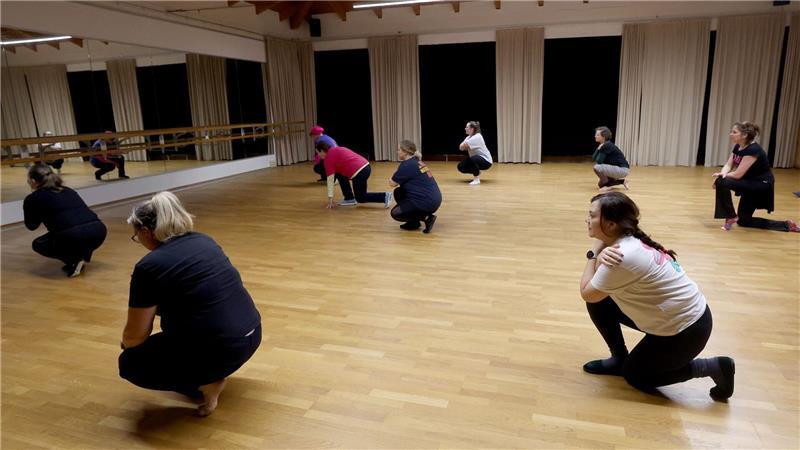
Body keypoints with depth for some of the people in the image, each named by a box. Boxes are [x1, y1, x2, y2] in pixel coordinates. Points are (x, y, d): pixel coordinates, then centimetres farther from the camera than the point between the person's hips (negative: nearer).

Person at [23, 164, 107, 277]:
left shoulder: (33, 198, 14)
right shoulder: (68, 190, 28)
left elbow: (31, 226, 29)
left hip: (72, 236, -5)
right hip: (98, 230, 5)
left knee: (38, 244, 27)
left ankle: (73, 261, 6)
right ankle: (84, 254, 15)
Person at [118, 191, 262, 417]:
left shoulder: (149, 267, -10)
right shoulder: (204, 240, 11)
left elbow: (135, 335, -3)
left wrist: (125, 344, 21)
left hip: (221, 350, -8)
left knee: (130, 364, 15)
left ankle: (206, 383, 3)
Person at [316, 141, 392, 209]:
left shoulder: (329, 157, -1)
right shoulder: (336, 150, 26)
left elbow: (330, 179, -4)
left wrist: (330, 198, -1)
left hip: (359, 172, -9)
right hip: (365, 167, 9)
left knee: (361, 198, 7)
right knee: (339, 175, 23)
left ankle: (385, 196, -5)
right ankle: (349, 198, 21)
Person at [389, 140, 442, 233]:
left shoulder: (406, 165, -13)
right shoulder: (417, 162, 14)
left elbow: (393, 183, -4)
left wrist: (391, 178, 14)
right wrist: (396, 178, 11)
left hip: (427, 202, -9)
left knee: (395, 213, 5)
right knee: (398, 192, 19)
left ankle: (426, 217, -3)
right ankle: (413, 222, 17)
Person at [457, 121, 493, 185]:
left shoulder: (477, 137, -23)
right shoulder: (469, 137, 6)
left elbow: (463, 146, -27)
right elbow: (461, 147, -6)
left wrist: (465, 146, -7)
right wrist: (465, 146, -24)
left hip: (486, 161, -9)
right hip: (476, 159, 9)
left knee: (473, 159, -39)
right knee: (461, 167, -4)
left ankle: (476, 179, -21)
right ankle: (477, 173, 17)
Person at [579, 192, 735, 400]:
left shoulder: (622, 257, -30)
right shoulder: (629, 240, -3)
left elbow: (586, 293, -16)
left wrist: (594, 255, -9)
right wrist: (599, 255, -18)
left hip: (686, 328, -9)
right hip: (683, 314, 9)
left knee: (634, 376, 10)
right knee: (598, 303, 3)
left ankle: (713, 367, 8)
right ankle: (619, 358, 18)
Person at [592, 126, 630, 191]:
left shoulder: (607, 145, -22)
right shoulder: (602, 145, 6)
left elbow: (598, 162, -22)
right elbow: (593, 158, 0)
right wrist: (598, 148, -10)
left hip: (623, 169, -10)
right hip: (617, 169, 10)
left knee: (597, 167, -27)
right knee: (600, 184, 19)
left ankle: (606, 185, -7)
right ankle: (622, 181, 23)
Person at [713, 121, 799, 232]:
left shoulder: (753, 150, -26)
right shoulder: (737, 147, 0)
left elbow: (737, 174, -29)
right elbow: (728, 165, -4)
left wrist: (721, 178, -17)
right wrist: (722, 173, -26)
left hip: (762, 186, -9)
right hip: (751, 184, 9)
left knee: (722, 182, -28)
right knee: (744, 221, 15)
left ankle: (731, 217, -13)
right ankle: (786, 225, 25)